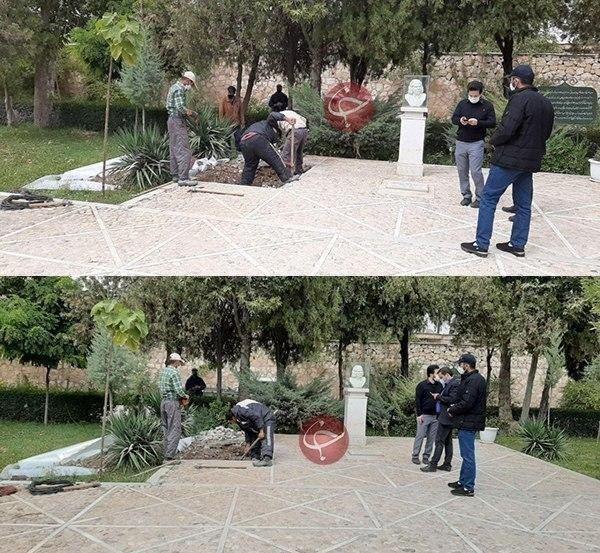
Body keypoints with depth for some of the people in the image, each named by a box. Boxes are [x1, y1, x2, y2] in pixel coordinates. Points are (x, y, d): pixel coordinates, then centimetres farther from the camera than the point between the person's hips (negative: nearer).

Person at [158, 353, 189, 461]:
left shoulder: (163, 372, 11)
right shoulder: (174, 372, -14)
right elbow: (179, 389, -21)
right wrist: (185, 396, -1)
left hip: (163, 401, 9)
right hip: (173, 402, -9)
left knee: (166, 429, 15)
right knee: (175, 430, -6)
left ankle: (167, 453, 18)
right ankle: (169, 455, -10)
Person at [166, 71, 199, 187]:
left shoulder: (174, 87, 17)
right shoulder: (179, 89, -15)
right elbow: (180, 108, -24)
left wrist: (188, 112, 12)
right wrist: (193, 114, -11)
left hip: (172, 120, 11)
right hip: (178, 122, -11)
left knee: (174, 150, 13)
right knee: (184, 151, -12)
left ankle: (175, 175, 18)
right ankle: (183, 178, -15)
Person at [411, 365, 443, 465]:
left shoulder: (439, 385, 9)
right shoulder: (422, 385, -3)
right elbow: (417, 400, -4)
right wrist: (419, 414, -9)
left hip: (435, 416, 4)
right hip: (424, 415, -4)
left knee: (431, 438, 5)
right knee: (420, 436, -1)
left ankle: (426, 456, 13)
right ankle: (415, 456, 7)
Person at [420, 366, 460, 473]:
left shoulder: (455, 384, -16)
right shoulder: (449, 384, 14)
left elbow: (452, 399, -24)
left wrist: (439, 397, -14)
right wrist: (439, 397, 4)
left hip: (446, 418, -10)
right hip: (446, 417, 10)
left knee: (439, 441, -7)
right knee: (447, 441, 14)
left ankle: (433, 465, -4)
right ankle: (447, 464, 20)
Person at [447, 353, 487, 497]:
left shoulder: (473, 380, -19)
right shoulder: (477, 378, 14)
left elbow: (466, 403, -25)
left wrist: (452, 410, -10)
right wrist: (455, 407, 6)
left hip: (468, 423, -11)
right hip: (468, 422, 11)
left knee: (468, 456, -4)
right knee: (466, 455, 19)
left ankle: (468, 488, 1)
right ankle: (463, 481, 30)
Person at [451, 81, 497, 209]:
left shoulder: (488, 106, -1)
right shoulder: (462, 104, 8)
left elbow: (492, 123, -6)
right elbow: (453, 119, 7)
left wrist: (478, 123, -23)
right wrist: (460, 121, -17)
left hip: (477, 144, -4)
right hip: (461, 143, 4)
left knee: (476, 171, -10)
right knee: (462, 171, 7)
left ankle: (480, 198, 0)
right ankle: (466, 195, 18)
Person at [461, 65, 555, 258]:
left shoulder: (520, 98, -15)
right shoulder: (546, 103, 12)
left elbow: (507, 128, -22)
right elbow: (546, 133, 18)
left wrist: (494, 141, -5)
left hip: (509, 159, -8)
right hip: (532, 161, 8)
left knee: (489, 199, -1)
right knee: (523, 204, 13)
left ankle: (481, 244, -2)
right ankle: (518, 245, 18)